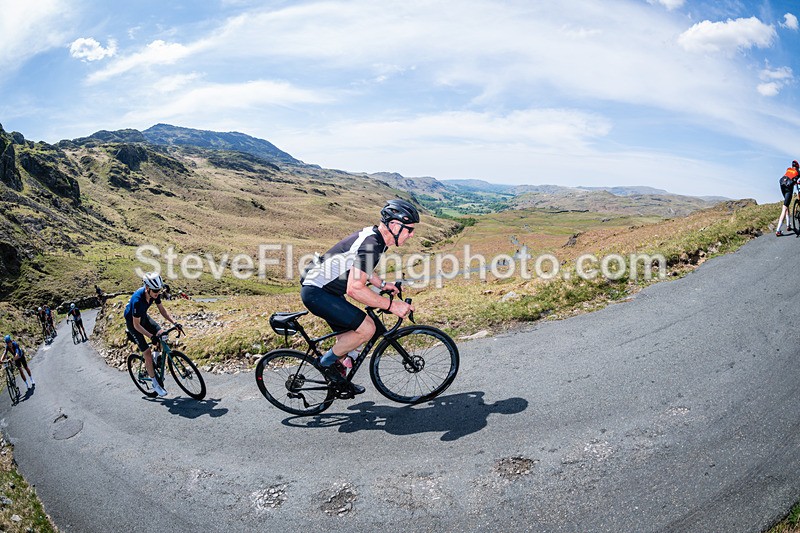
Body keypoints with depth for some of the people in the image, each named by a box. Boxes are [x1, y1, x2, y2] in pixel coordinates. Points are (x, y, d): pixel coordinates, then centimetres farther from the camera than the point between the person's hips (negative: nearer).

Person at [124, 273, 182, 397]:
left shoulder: (154, 294, -20)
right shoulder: (137, 300, -38)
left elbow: (162, 310, -6)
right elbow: (137, 325, -30)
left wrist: (174, 323, -16)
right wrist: (151, 336, -35)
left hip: (144, 317, 6)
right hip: (132, 322, -6)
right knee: (147, 353, -8)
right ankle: (155, 384, 3)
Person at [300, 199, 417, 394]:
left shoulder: (373, 235, 6)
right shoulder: (371, 245, -26)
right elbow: (354, 289, -33)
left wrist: (382, 284, 15)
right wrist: (391, 305, -26)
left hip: (320, 288, 10)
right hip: (317, 292, -10)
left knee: (348, 336, 18)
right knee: (367, 328, -16)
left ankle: (340, 382, 35)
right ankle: (327, 361, 2)